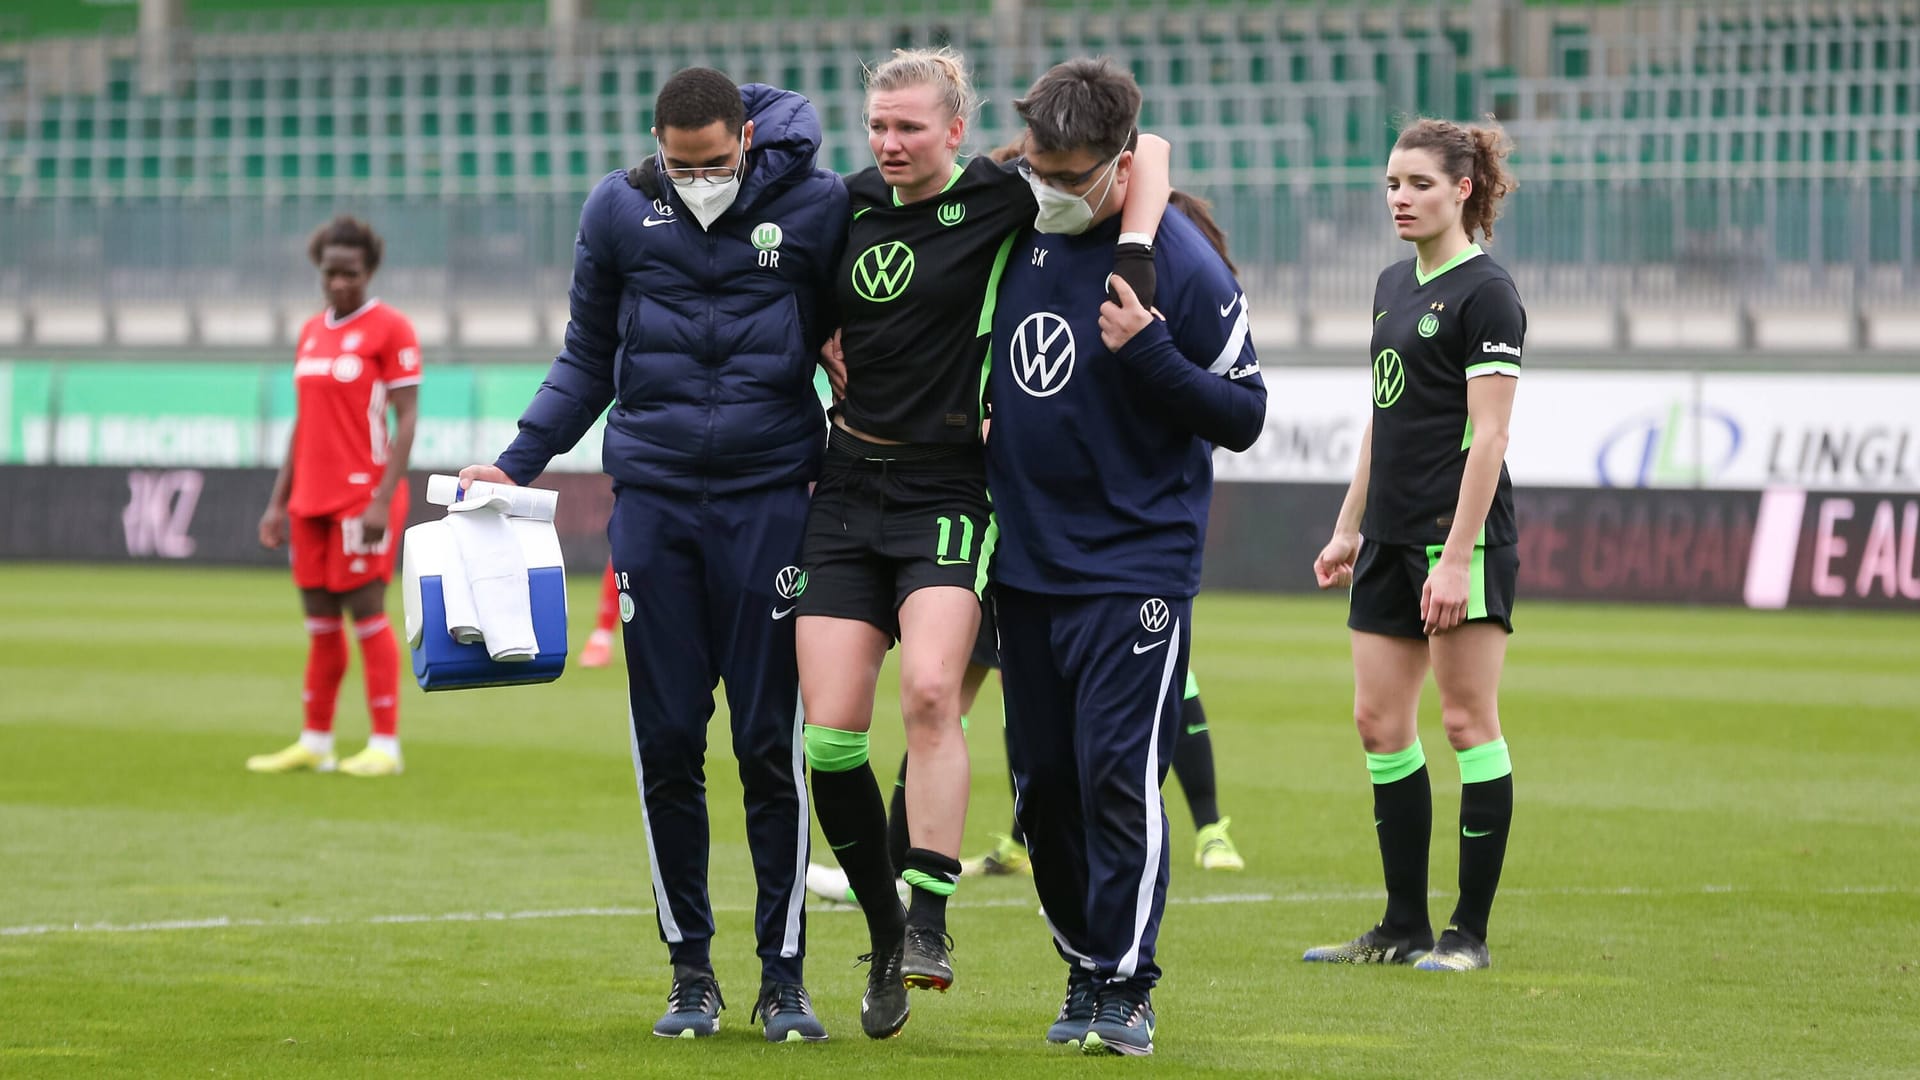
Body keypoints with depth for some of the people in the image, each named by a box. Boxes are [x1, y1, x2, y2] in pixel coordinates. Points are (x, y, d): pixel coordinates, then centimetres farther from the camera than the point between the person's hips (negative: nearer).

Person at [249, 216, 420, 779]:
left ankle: (385, 747, -4)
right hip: (311, 499, 7)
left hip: (362, 495, -7)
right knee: (319, 620, 8)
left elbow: (406, 419, -10)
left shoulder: (389, 328, -6)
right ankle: (315, 743, 13)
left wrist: (383, 499, -18)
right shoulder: (312, 331, 15)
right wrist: (278, 501, 17)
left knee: (366, 613, -7)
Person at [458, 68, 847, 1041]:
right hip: (653, 498, 2)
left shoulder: (817, 206, -2)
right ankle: (690, 970, 11)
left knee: (770, 745, -2)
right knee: (667, 745, 2)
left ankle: (783, 975, 7)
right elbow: (588, 358, 16)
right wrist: (518, 463, 7)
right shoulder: (619, 210, 4)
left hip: (768, 502, -2)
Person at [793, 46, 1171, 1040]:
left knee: (930, 692, -26)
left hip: (947, 497, -5)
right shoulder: (854, 202, 9)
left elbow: (1144, 148, -4)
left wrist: (1136, 248, -18)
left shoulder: (998, 200, -6)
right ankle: (884, 933, 10)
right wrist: (821, 336, 10)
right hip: (847, 493, 5)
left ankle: (930, 921, -20)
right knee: (830, 728, -5)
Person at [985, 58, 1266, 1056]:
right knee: (1043, 782, 8)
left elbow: (1242, 415, -10)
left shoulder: (1182, 264, -13)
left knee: (1117, 771, -12)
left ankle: (1126, 985, -5)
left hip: (1134, 563, -6)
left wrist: (1148, 353, -23)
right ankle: (1083, 972, 20)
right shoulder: (1016, 230, 4)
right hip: (1026, 562, 6)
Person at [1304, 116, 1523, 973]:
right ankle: (1403, 928, 13)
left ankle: (1470, 932, 0)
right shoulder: (1394, 284, 15)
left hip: (1461, 536, -9)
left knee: (1468, 722, -4)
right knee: (1379, 722, 7)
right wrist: (1348, 529, 20)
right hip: (1392, 536, 9)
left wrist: (1457, 559, -21)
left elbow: (1487, 434, -16)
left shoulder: (1484, 293, -10)